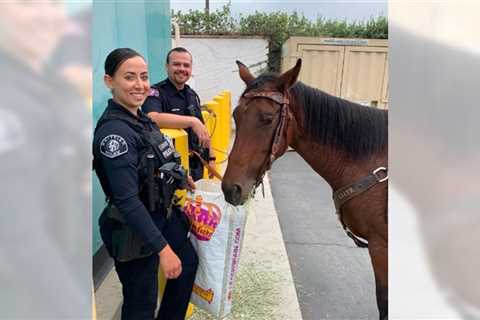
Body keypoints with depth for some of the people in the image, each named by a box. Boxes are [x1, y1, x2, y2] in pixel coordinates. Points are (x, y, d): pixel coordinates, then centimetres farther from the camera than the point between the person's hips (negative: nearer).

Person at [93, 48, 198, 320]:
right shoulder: (114, 131, -25)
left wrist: (179, 177, 29)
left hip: (164, 215, 9)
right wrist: (163, 248, -28)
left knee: (188, 263, 25)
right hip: (134, 231, -9)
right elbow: (127, 201, -29)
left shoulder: (141, 119, 2)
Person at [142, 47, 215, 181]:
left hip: (197, 166, 7)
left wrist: (211, 157, 11)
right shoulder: (156, 93, -14)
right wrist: (192, 121, -36)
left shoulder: (193, 95, 10)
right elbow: (152, 118, -36)